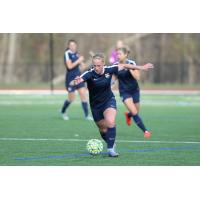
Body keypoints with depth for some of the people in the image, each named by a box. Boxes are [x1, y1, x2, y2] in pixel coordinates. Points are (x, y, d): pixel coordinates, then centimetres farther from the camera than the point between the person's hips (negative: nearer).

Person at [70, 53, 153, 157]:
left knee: (110, 122, -26)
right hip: (95, 105, 0)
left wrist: (140, 67, 4)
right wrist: (75, 82, -68)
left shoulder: (108, 70, -16)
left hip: (109, 100, 0)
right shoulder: (89, 74, -24)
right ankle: (111, 144, 40)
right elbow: (80, 79, -44)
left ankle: (110, 149, -19)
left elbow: (124, 66, -1)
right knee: (103, 129, 11)